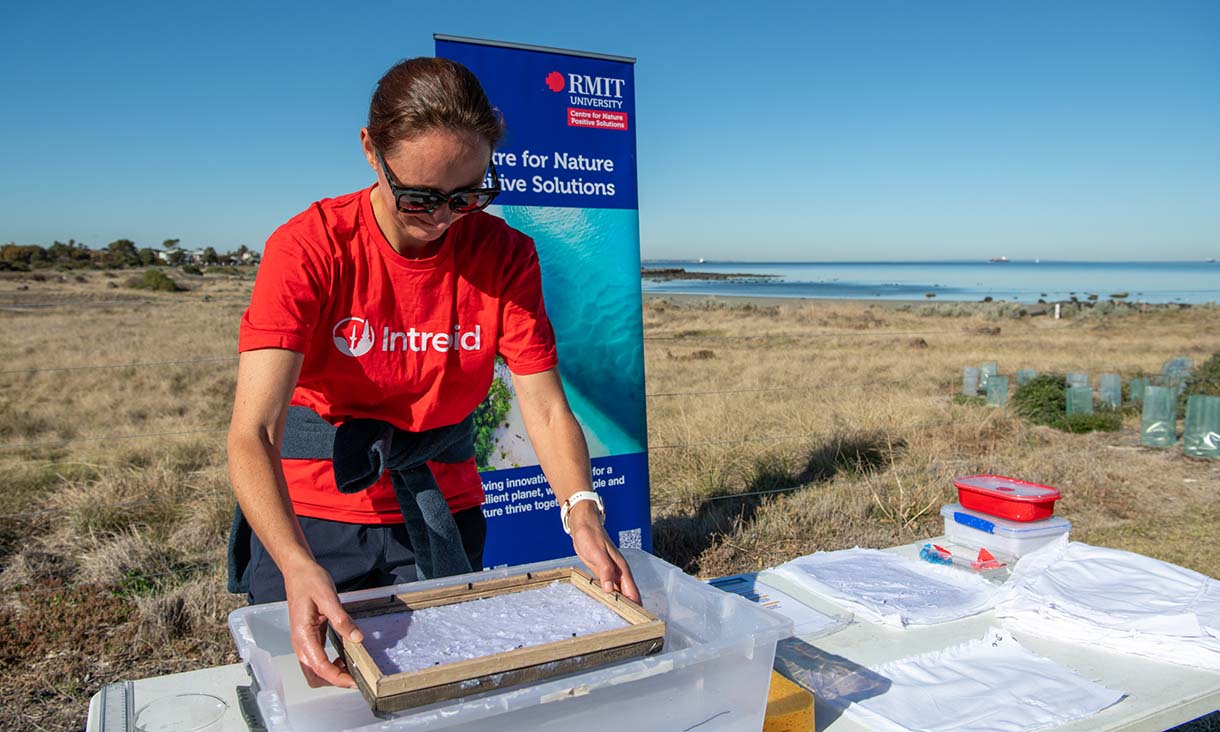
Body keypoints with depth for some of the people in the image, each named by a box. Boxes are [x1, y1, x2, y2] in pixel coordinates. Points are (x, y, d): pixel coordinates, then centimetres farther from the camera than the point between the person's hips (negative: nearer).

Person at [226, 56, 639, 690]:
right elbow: (252, 432, -27)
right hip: (309, 522, -1)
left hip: (443, 515, 2)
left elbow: (545, 409, -13)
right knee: (305, 688, 13)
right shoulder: (309, 248, -19)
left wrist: (582, 515, -31)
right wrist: (300, 569, -43)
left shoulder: (505, 255, -11)